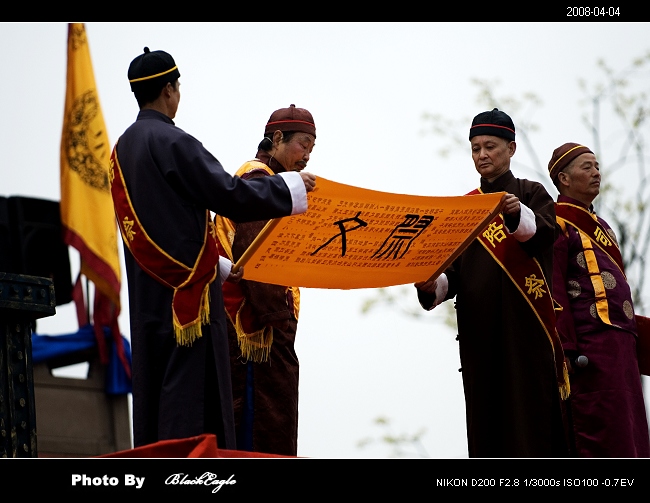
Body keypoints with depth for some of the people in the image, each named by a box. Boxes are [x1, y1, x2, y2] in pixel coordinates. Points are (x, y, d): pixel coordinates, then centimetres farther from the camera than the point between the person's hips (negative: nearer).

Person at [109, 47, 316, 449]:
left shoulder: (123, 148, 13)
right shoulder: (173, 142, -14)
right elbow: (230, 195, -17)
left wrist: (219, 266, 23)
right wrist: (292, 186, -4)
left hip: (148, 291, 8)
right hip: (188, 290, -8)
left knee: (154, 386, 9)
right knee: (192, 387, -7)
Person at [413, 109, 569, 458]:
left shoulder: (530, 194, 9)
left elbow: (544, 233, -14)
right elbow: (452, 272, 11)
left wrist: (518, 214, -36)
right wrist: (433, 285, -12)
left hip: (526, 324, -3)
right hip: (479, 330, 3)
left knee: (530, 414, -9)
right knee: (486, 420, -1)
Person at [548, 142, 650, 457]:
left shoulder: (600, 227, 23)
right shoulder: (558, 224, -5)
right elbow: (553, 292, -13)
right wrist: (566, 349, -19)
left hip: (621, 344, 9)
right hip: (591, 346, -9)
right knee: (604, 441, -11)